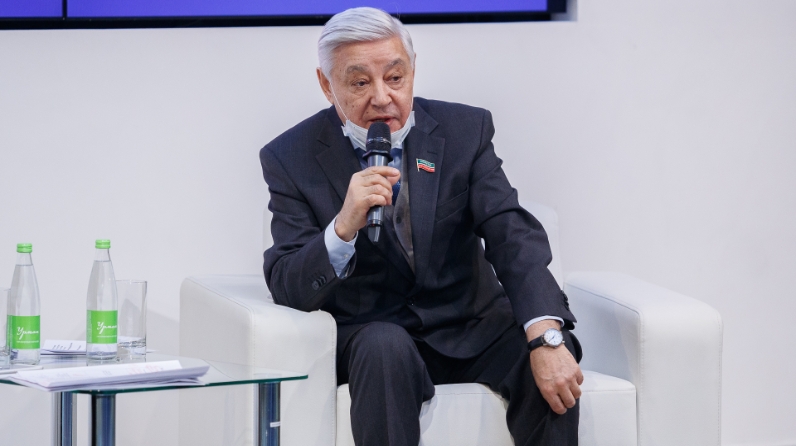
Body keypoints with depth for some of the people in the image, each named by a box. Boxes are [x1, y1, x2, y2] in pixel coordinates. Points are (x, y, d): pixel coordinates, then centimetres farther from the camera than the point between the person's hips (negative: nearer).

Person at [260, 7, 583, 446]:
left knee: (554, 363, -27)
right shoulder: (292, 158, -4)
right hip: (370, 333, -2)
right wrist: (344, 226, -31)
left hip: (470, 326, 2)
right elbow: (285, 289, -10)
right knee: (385, 345, -35)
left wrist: (546, 337, -29)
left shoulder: (465, 130, 1)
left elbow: (512, 235, -10)